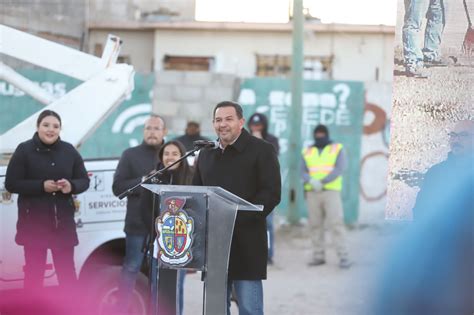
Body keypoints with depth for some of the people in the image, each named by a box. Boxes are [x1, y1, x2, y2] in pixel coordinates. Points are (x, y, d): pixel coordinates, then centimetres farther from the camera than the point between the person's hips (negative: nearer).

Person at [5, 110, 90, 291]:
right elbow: (11, 184, -7)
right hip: (33, 222, -3)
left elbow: (84, 180, 9)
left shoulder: (69, 151, 4)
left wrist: (71, 186, -15)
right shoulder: (24, 150, -5)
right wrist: (41, 186, -18)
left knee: (67, 271, 8)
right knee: (34, 271, 3)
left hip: (63, 221, 3)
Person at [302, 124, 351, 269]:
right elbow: (303, 173, 4)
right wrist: (312, 181, -19)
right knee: (315, 225, 2)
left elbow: (339, 169, -10)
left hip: (331, 192, -3)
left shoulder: (337, 149, 3)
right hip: (312, 193, 3)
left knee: (336, 224, -11)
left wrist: (322, 182, -19)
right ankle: (318, 256, 8)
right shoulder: (307, 152, 12)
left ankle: (343, 257, -12)